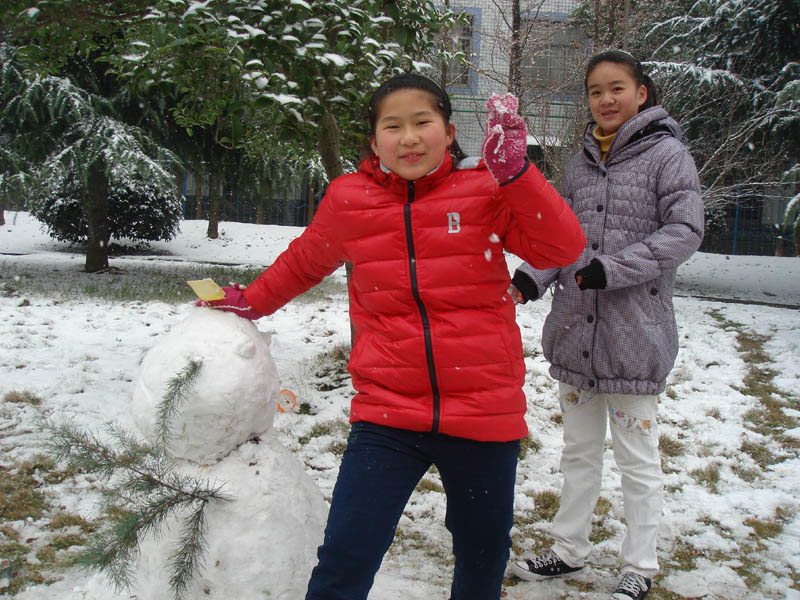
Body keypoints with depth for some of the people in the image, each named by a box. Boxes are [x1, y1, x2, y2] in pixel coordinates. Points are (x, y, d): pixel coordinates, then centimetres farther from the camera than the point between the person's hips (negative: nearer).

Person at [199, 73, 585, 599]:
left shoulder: (487, 190, -2)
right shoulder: (348, 200, 2)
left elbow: (562, 249, -12)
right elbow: (304, 262, 21)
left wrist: (516, 171, -20)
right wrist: (252, 302, 29)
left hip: (485, 414, 0)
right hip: (387, 414, 0)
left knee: (485, 556, 18)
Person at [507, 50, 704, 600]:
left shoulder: (668, 154, -4)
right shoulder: (581, 163, 12)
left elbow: (685, 231, -12)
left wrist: (611, 269, -20)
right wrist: (529, 278, -4)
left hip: (635, 333, -5)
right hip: (575, 329, 6)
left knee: (637, 458, 6)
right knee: (579, 449, 17)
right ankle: (570, 551, 32)